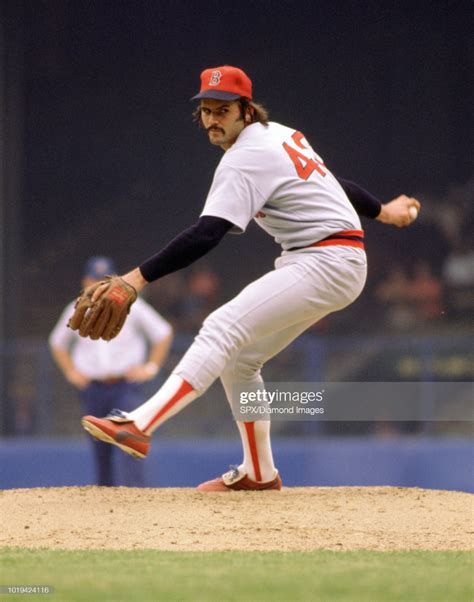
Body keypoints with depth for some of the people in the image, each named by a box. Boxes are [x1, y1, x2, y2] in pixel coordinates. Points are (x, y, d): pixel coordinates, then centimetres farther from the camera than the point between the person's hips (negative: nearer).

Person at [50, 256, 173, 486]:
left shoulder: (130, 306, -1)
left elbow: (163, 333, 7)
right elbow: (57, 342, 21)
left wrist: (151, 368, 1)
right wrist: (71, 372, 10)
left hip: (126, 387, -3)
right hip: (92, 388, 3)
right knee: (100, 449, 6)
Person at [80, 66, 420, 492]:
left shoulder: (245, 160, -16)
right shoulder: (277, 134, 13)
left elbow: (206, 236, -26)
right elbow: (327, 179, 26)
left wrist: (139, 277, -32)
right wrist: (380, 211, 42)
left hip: (329, 263, -10)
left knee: (222, 330, -24)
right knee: (237, 358, 11)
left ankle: (139, 426, -38)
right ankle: (259, 473, 19)